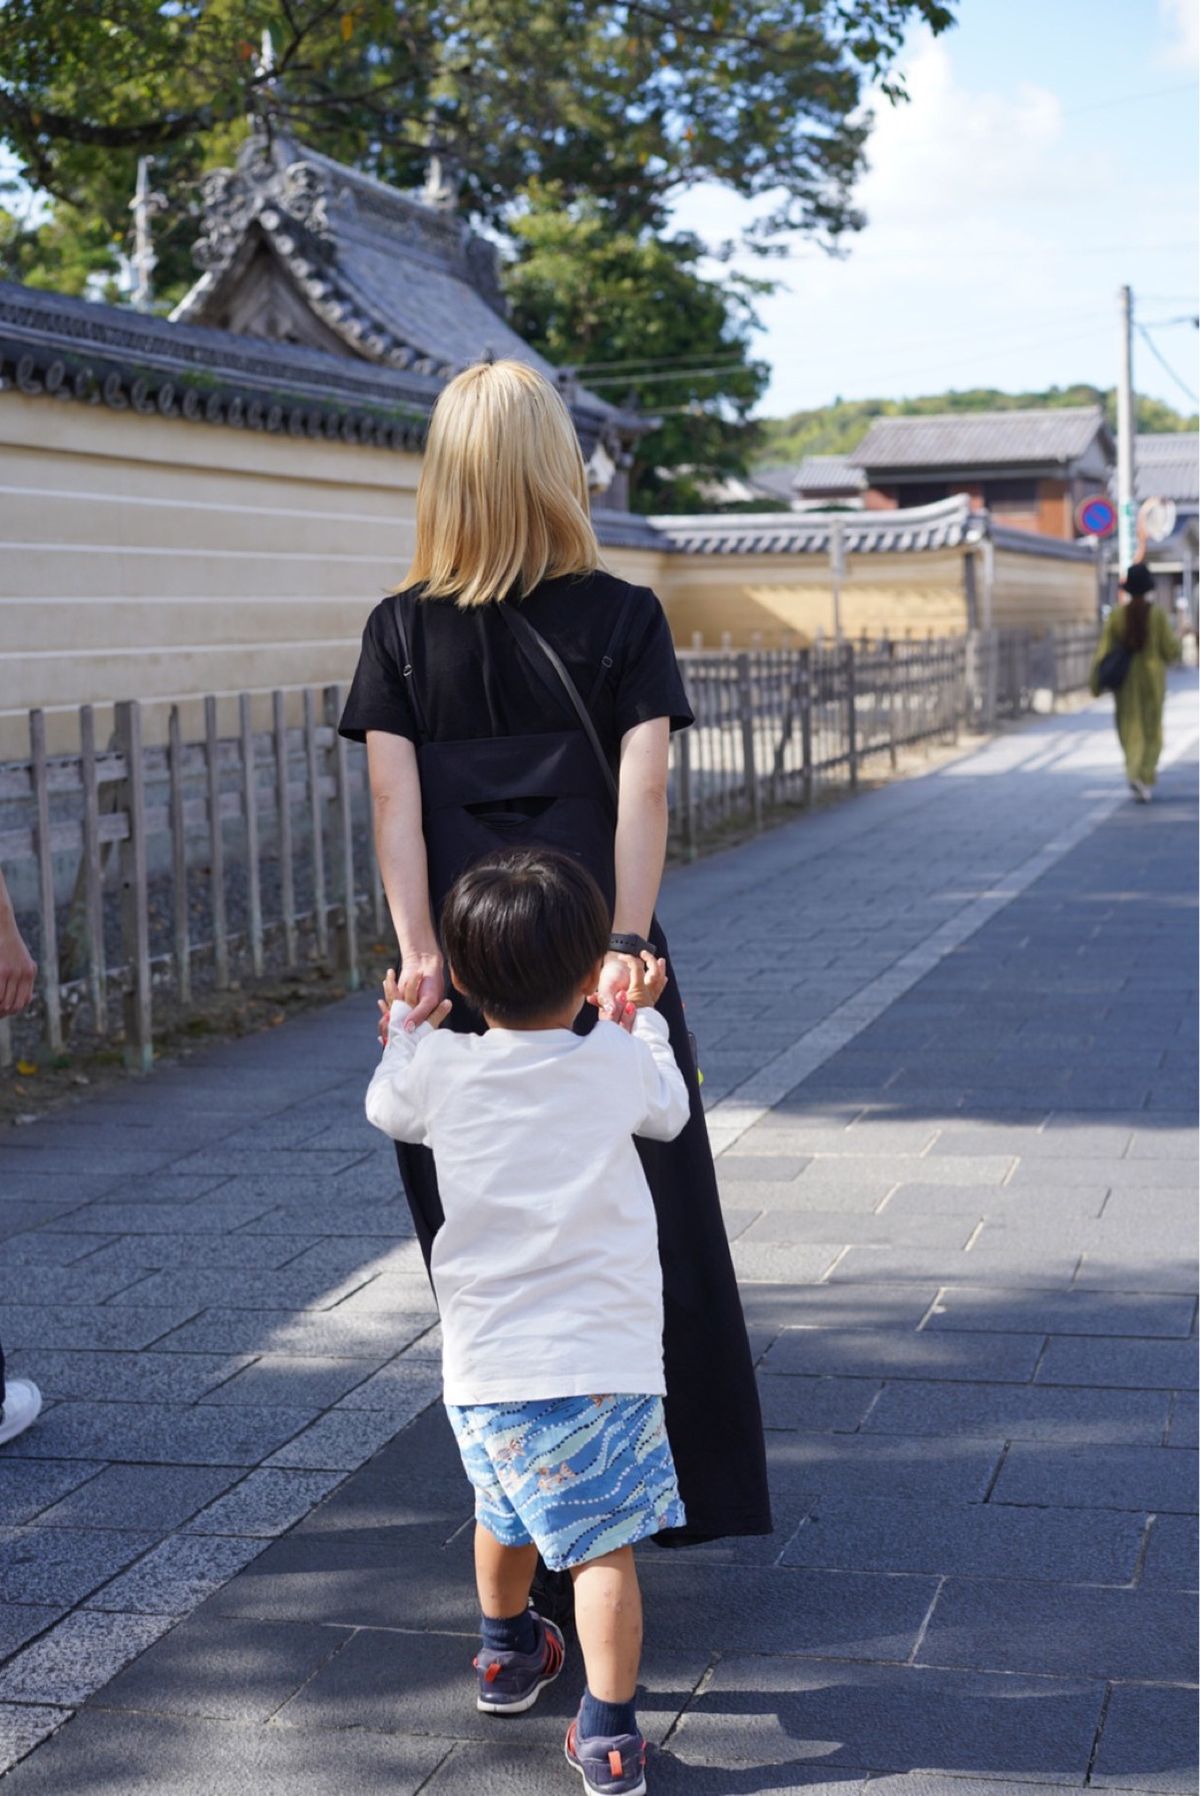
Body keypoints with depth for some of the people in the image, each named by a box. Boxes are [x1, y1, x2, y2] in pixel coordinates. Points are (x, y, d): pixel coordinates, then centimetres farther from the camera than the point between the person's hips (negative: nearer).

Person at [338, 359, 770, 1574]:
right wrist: (626, 946, -14)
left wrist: (421, 959, -9)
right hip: (595, 966, -1)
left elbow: (395, 802, -6)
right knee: (638, 1229, 11)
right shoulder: (623, 617, -1)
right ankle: (666, 1482, 19)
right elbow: (642, 793, -10)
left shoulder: (401, 631, 2)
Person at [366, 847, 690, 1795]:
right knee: (602, 1546, 0)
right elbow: (670, 1110, 18)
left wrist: (405, 1030, 38)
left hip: (482, 1365, 3)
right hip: (602, 1356, -3)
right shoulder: (617, 1062, -5)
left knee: (506, 1514, 26)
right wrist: (642, 1019, 33)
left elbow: (389, 1107, 21)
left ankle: (508, 1656, 47)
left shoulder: (440, 1068, -2)